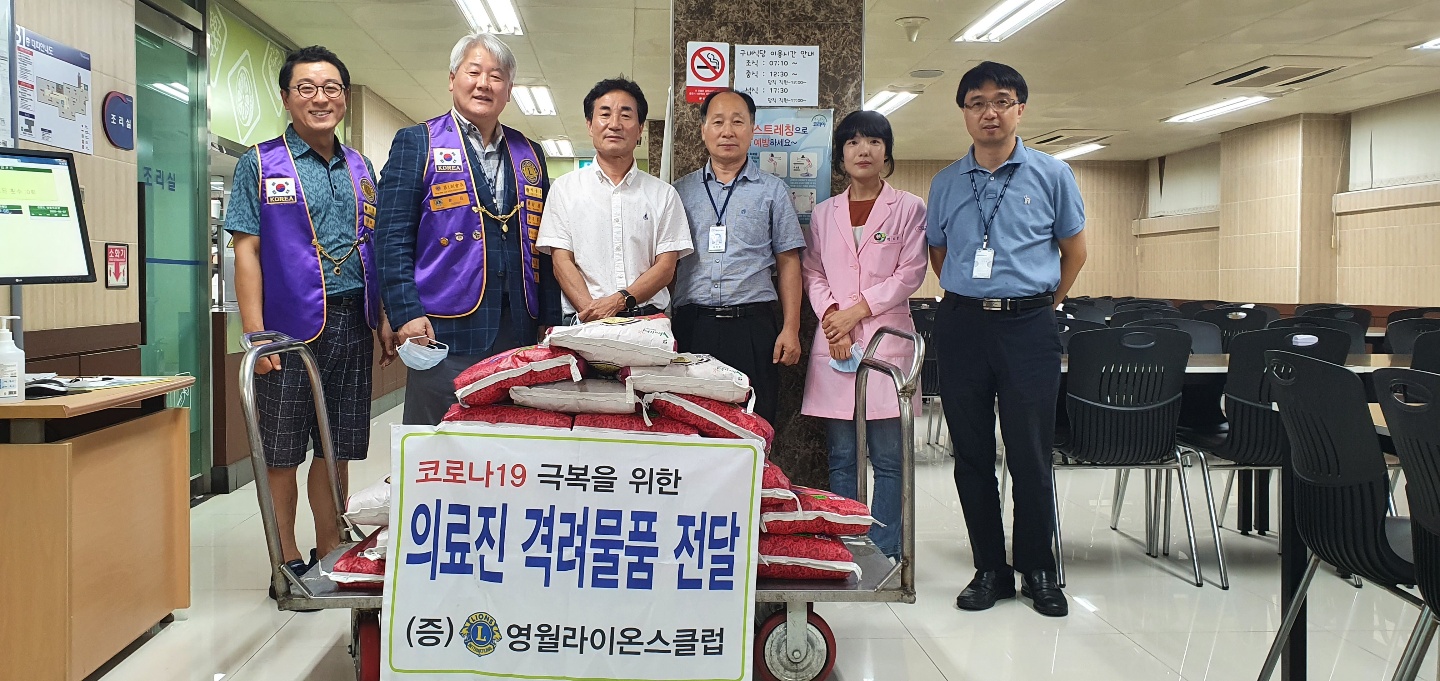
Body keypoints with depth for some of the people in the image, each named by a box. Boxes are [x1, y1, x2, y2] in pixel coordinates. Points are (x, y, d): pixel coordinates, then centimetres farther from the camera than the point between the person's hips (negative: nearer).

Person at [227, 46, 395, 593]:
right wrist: (255, 333, -13)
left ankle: (330, 554, 23)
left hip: (351, 324, 4)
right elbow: (247, 250, -5)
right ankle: (288, 563, 16)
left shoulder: (360, 169, 14)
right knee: (282, 451, 3)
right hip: (291, 325, -4)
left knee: (338, 447, 11)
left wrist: (385, 320, 10)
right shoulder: (260, 164, 0)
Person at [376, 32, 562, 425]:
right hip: (444, 330, -4)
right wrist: (406, 314, -14)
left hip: (519, 332, 4)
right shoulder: (416, 143, 3)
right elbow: (393, 237, -4)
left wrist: (551, 319, 9)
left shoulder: (529, 155, 16)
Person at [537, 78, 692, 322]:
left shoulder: (663, 194, 13)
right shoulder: (565, 188, 12)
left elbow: (666, 266, 6)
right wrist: (591, 310, -12)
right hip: (583, 321, -1)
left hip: (648, 319, 1)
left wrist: (620, 300, -11)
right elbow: (562, 261, 4)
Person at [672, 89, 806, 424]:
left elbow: (788, 263, 6)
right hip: (691, 326, 1)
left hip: (752, 327, -1)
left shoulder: (772, 190, 10)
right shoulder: (681, 191, 13)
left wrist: (790, 329, -2)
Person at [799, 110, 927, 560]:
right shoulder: (824, 212, 15)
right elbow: (812, 273, 11)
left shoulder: (908, 208, 5)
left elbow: (910, 273, -1)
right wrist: (830, 315, -7)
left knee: (888, 459, -2)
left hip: (886, 339, -2)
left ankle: (884, 553, 5)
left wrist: (856, 311, -8)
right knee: (841, 457, 5)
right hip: (833, 343, 3)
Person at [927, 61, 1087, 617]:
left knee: (1031, 456, 1)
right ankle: (990, 569, 18)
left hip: (1028, 326, -2)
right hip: (961, 325, 3)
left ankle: (1039, 571, 16)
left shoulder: (1052, 175, 3)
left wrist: (1042, 304, 10)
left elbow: (1075, 250, 12)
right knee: (971, 455, 6)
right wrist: (967, 299, 12)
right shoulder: (945, 184, 9)